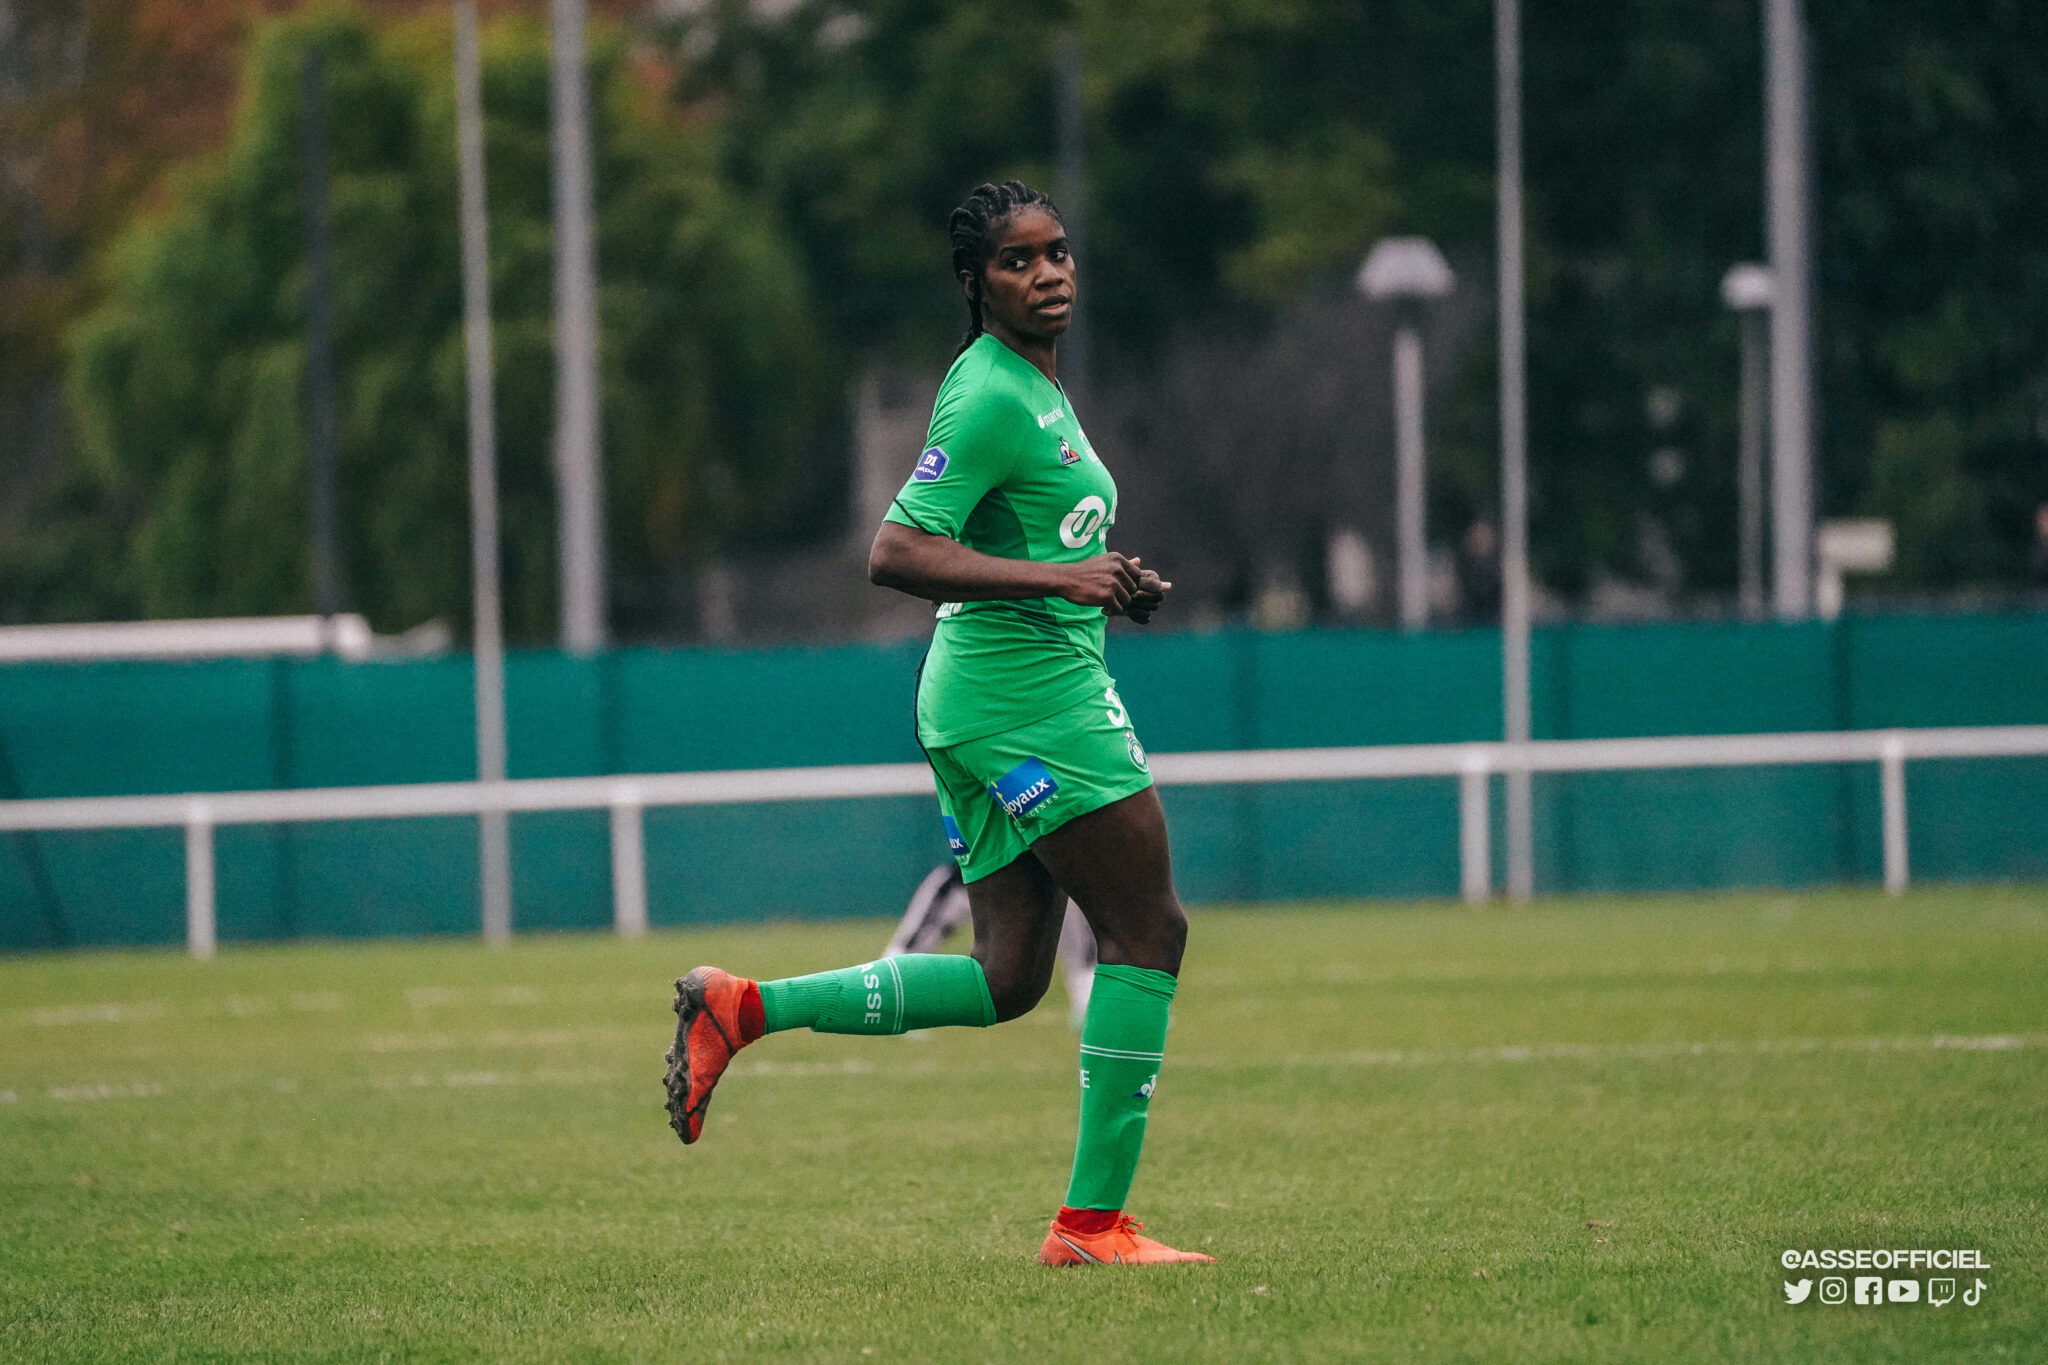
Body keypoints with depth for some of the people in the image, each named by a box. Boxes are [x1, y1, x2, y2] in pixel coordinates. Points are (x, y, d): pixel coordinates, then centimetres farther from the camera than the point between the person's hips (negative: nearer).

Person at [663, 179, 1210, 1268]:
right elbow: (894, 555, -21)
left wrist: (1104, 585, 14)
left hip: (989, 695, 10)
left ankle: (742, 1008, 8)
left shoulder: (1032, 384, 17)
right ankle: (1093, 1219, -6)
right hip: (1028, 684, -10)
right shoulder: (992, 396, -13)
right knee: (1148, 928, -7)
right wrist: (1058, 579, -26)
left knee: (1007, 982, 7)